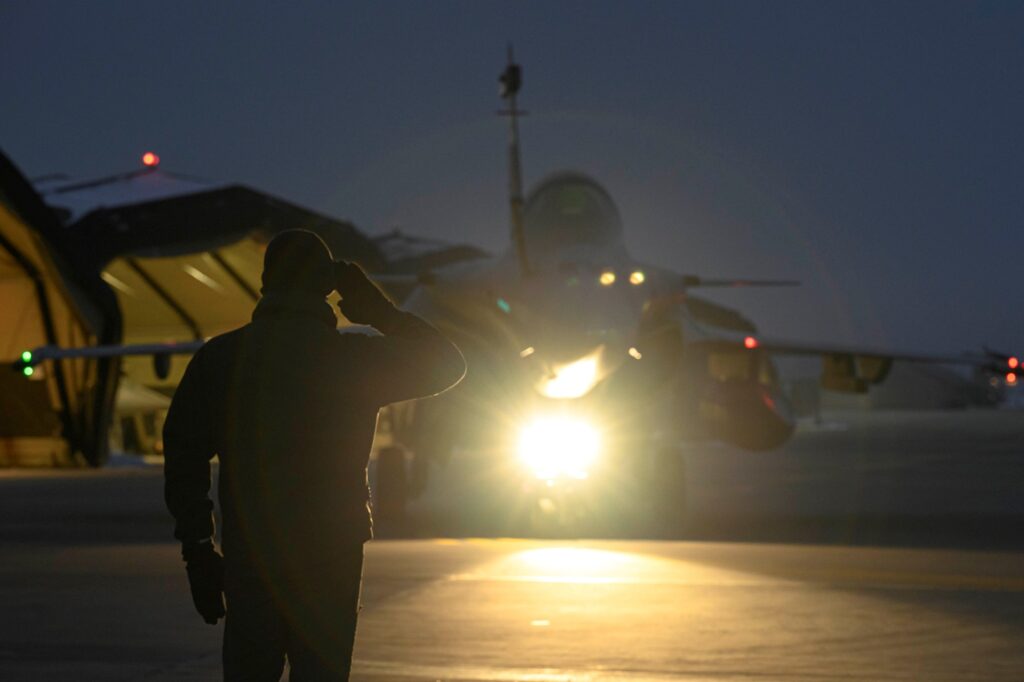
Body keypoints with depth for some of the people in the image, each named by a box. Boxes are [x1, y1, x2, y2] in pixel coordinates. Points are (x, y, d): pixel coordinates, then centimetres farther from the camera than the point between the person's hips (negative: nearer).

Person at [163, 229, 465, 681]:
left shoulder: (219, 357, 1)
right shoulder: (353, 357, -6)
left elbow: (184, 456, 3)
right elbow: (446, 364, 8)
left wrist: (197, 549, 9)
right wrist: (381, 311, 10)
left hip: (248, 557, 2)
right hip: (331, 557, -2)